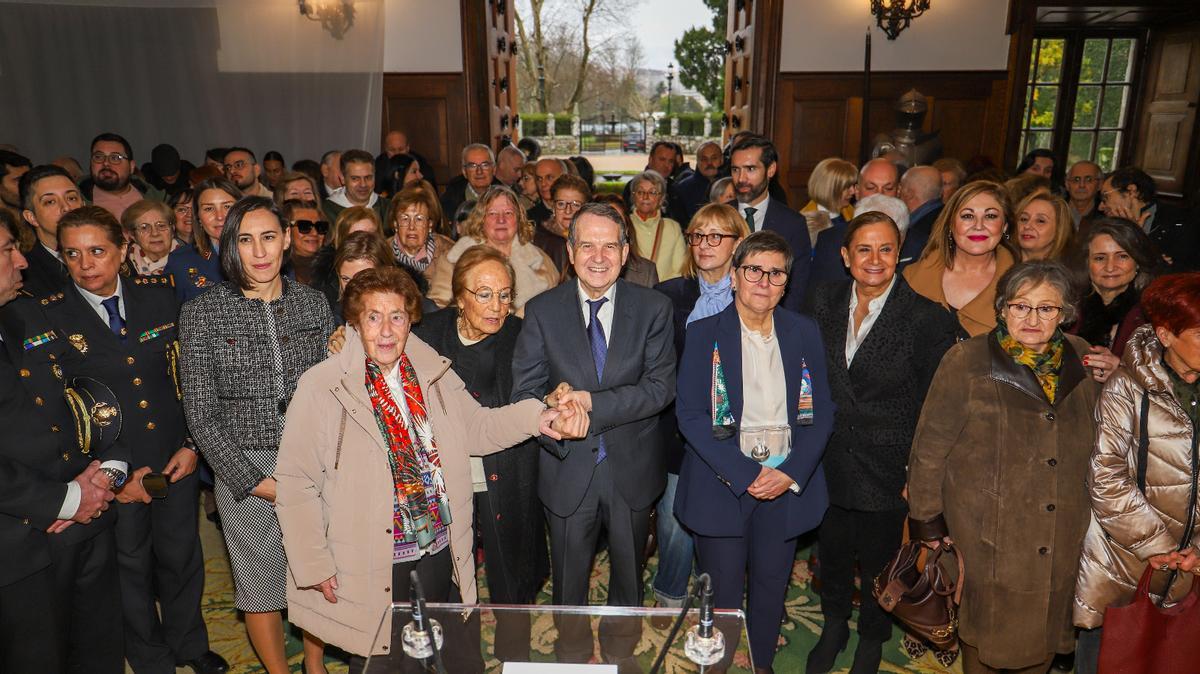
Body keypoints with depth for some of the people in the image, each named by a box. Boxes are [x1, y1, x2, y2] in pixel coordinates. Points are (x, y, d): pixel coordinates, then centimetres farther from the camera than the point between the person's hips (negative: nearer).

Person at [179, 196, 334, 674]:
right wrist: (254, 481, -10)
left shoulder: (314, 304, 2)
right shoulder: (202, 313, -5)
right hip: (244, 470, -2)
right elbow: (201, 415, -5)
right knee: (261, 587, 11)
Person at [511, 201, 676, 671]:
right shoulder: (542, 310, -6)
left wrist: (593, 402, -27)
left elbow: (661, 386, -15)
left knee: (629, 576, 23)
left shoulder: (653, 308, -7)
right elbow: (525, 391, -8)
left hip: (631, 469, 1)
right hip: (568, 468, 0)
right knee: (569, 583, 19)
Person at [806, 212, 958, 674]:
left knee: (878, 562, 18)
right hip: (830, 460, 3)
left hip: (888, 471, -3)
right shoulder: (825, 302, -4)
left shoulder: (928, 319, -17)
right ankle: (834, 627, 50)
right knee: (832, 553, 22)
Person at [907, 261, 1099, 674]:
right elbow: (929, 448, -9)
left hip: (1064, 539, 4)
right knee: (987, 630, 12)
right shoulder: (967, 361, -12)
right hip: (988, 535, -4)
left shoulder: (1083, 360, 1)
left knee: (1046, 634, 17)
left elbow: (1094, 439, 17)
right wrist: (927, 517, -7)